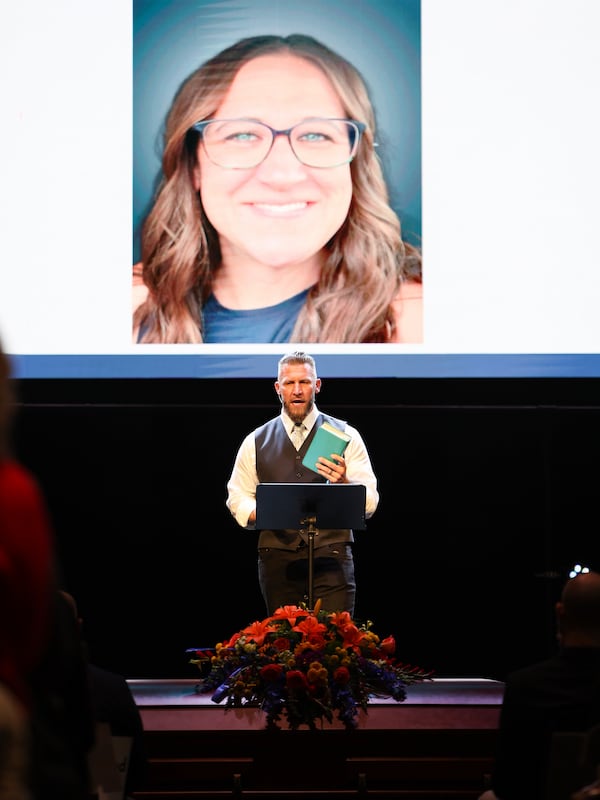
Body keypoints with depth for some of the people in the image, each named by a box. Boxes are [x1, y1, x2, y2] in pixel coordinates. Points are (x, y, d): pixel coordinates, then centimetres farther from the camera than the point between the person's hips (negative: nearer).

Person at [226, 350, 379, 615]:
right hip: (277, 560, 2)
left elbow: (369, 503, 1)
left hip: (331, 556, -2)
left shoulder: (344, 436, 6)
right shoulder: (256, 442, 12)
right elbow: (237, 498, 15)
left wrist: (343, 482, -21)